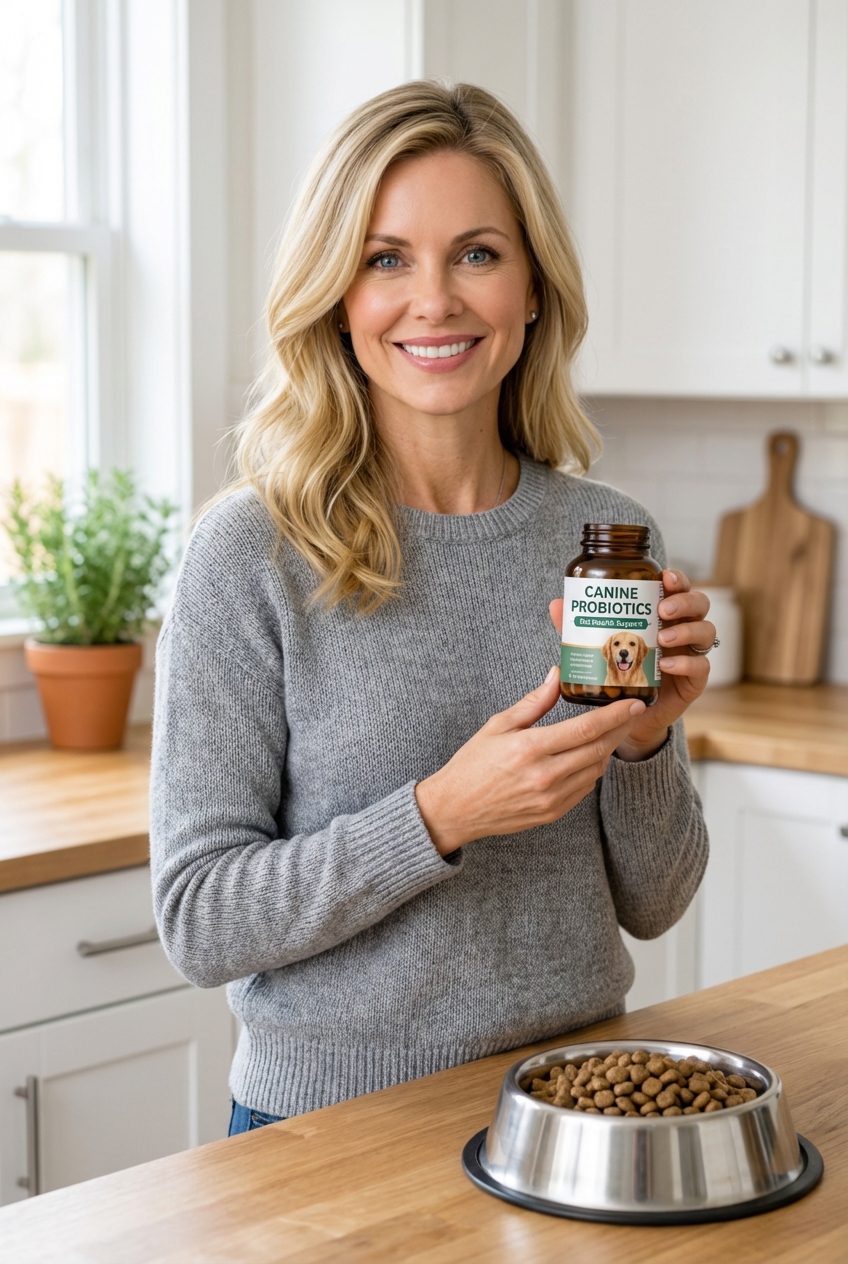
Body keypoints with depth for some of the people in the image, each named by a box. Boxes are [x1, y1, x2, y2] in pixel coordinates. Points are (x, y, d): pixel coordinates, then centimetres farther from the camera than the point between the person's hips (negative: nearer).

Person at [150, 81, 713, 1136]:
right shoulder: (255, 555, -14)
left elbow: (649, 906, 3)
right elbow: (198, 921, -15)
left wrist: (648, 743, -16)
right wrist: (441, 816, -26)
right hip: (332, 1118, -3)